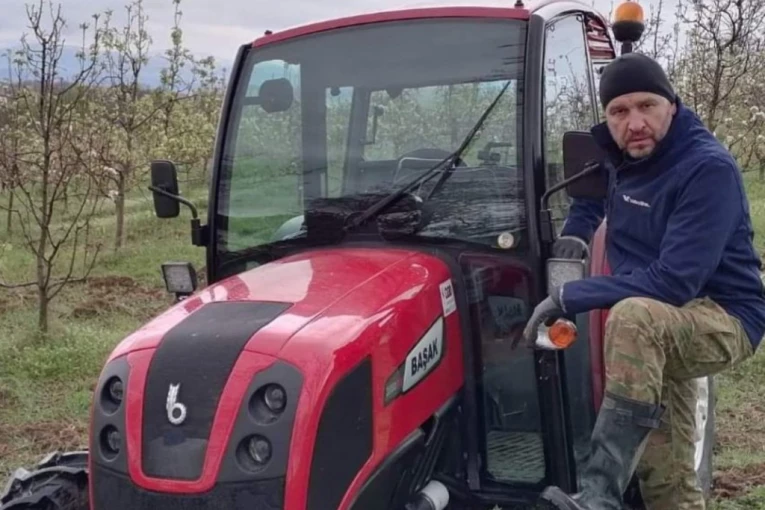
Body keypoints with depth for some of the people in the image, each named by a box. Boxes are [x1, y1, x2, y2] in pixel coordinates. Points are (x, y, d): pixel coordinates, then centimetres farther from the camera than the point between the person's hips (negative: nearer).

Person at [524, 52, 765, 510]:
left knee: (635, 316, -38)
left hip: (725, 320, -8)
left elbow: (674, 281, -30)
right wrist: (575, 233, 7)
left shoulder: (709, 168, -21)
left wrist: (569, 297, -28)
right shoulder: (621, 158, 2)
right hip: (661, 332, 8)